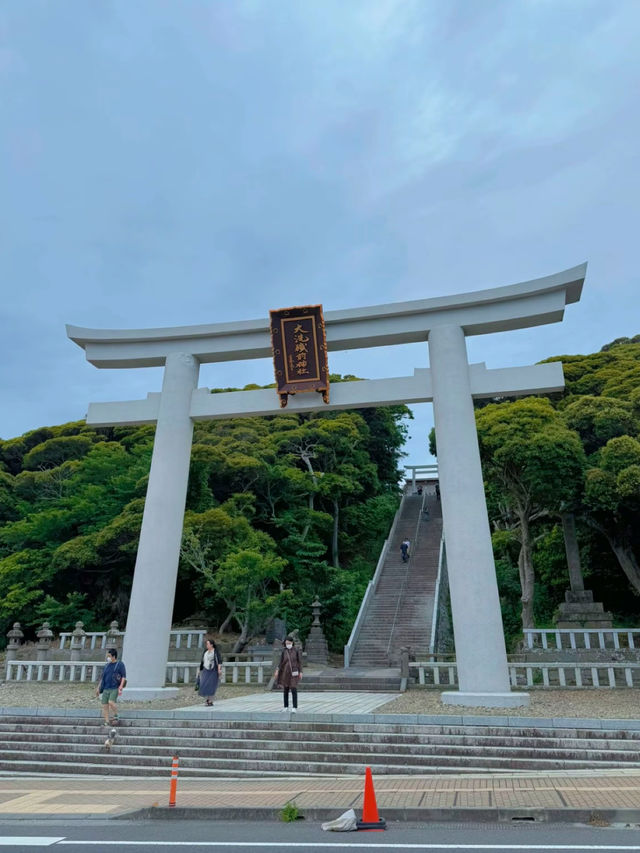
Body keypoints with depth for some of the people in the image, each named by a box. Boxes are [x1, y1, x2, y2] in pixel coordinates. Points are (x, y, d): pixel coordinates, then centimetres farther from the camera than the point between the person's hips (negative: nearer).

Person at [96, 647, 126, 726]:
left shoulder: (120, 664, -2)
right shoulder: (106, 665, 15)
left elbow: (124, 677, -6)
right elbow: (102, 677, 23)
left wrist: (120, 688, -15)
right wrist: (98, 688, 20)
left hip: (114, 688, -6)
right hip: (105, 689, 6)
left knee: (111, 702, -22)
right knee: (105, 705, 1)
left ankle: (115, 717, -2)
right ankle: (107, 722, 11)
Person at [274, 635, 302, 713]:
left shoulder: (296, 650, -5)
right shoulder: (284, 651, 0)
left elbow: (299, 662, -2)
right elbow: (281, 662, 1)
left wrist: (301, 672, -8)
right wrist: (277, 671, -12)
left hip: (294, 672, -3)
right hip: (285, 672, 3)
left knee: (294, 690, -12)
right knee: (285, 690, 8)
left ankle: (295, 708, -10)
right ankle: (286, 707, 21)